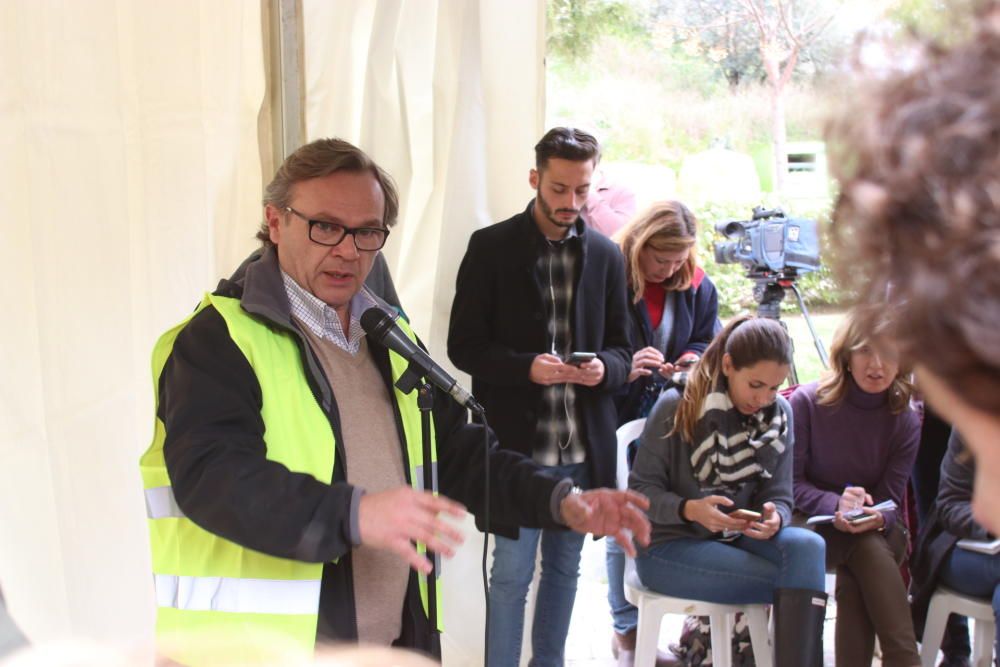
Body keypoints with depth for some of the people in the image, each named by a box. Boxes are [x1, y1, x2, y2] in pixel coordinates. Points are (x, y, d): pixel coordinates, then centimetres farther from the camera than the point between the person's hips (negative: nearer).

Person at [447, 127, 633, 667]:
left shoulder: (605, 255, 7)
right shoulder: (491, 247, -4)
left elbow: (620, 345, 11)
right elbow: (464, 345, -5)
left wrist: (604, 368, -13)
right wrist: (526, 367, -22)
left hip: (583, 446, 4)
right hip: (516, 442, -4)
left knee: (565, 567, 16)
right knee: (512, 572, 4)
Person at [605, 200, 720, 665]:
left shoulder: (696, 286, 3)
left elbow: (708, 339, 14)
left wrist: (692, 360, -8)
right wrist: (623, 368, -26)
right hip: (617, 424, -4)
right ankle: (626, 630, 18)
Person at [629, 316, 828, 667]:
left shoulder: (780, 415, 0)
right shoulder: (676, 407, -13)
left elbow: (779, 496, 2)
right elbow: (640, 491, -10)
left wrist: (775, 518, -23)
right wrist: (690, 509, -30)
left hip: (737, 540, 5)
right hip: (670, 545, -5)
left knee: (807, 547, -28)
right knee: (796, 580, -25)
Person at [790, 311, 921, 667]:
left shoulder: (907, 422, -1)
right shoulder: (807, 403, -9)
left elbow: (891, 500, -3)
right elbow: (790, 482, -9)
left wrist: (877, 517, -28)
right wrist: (835, 506, -27)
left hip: (879, 532, 2)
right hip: (813, 524, -2)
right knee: (868, 550, -33)